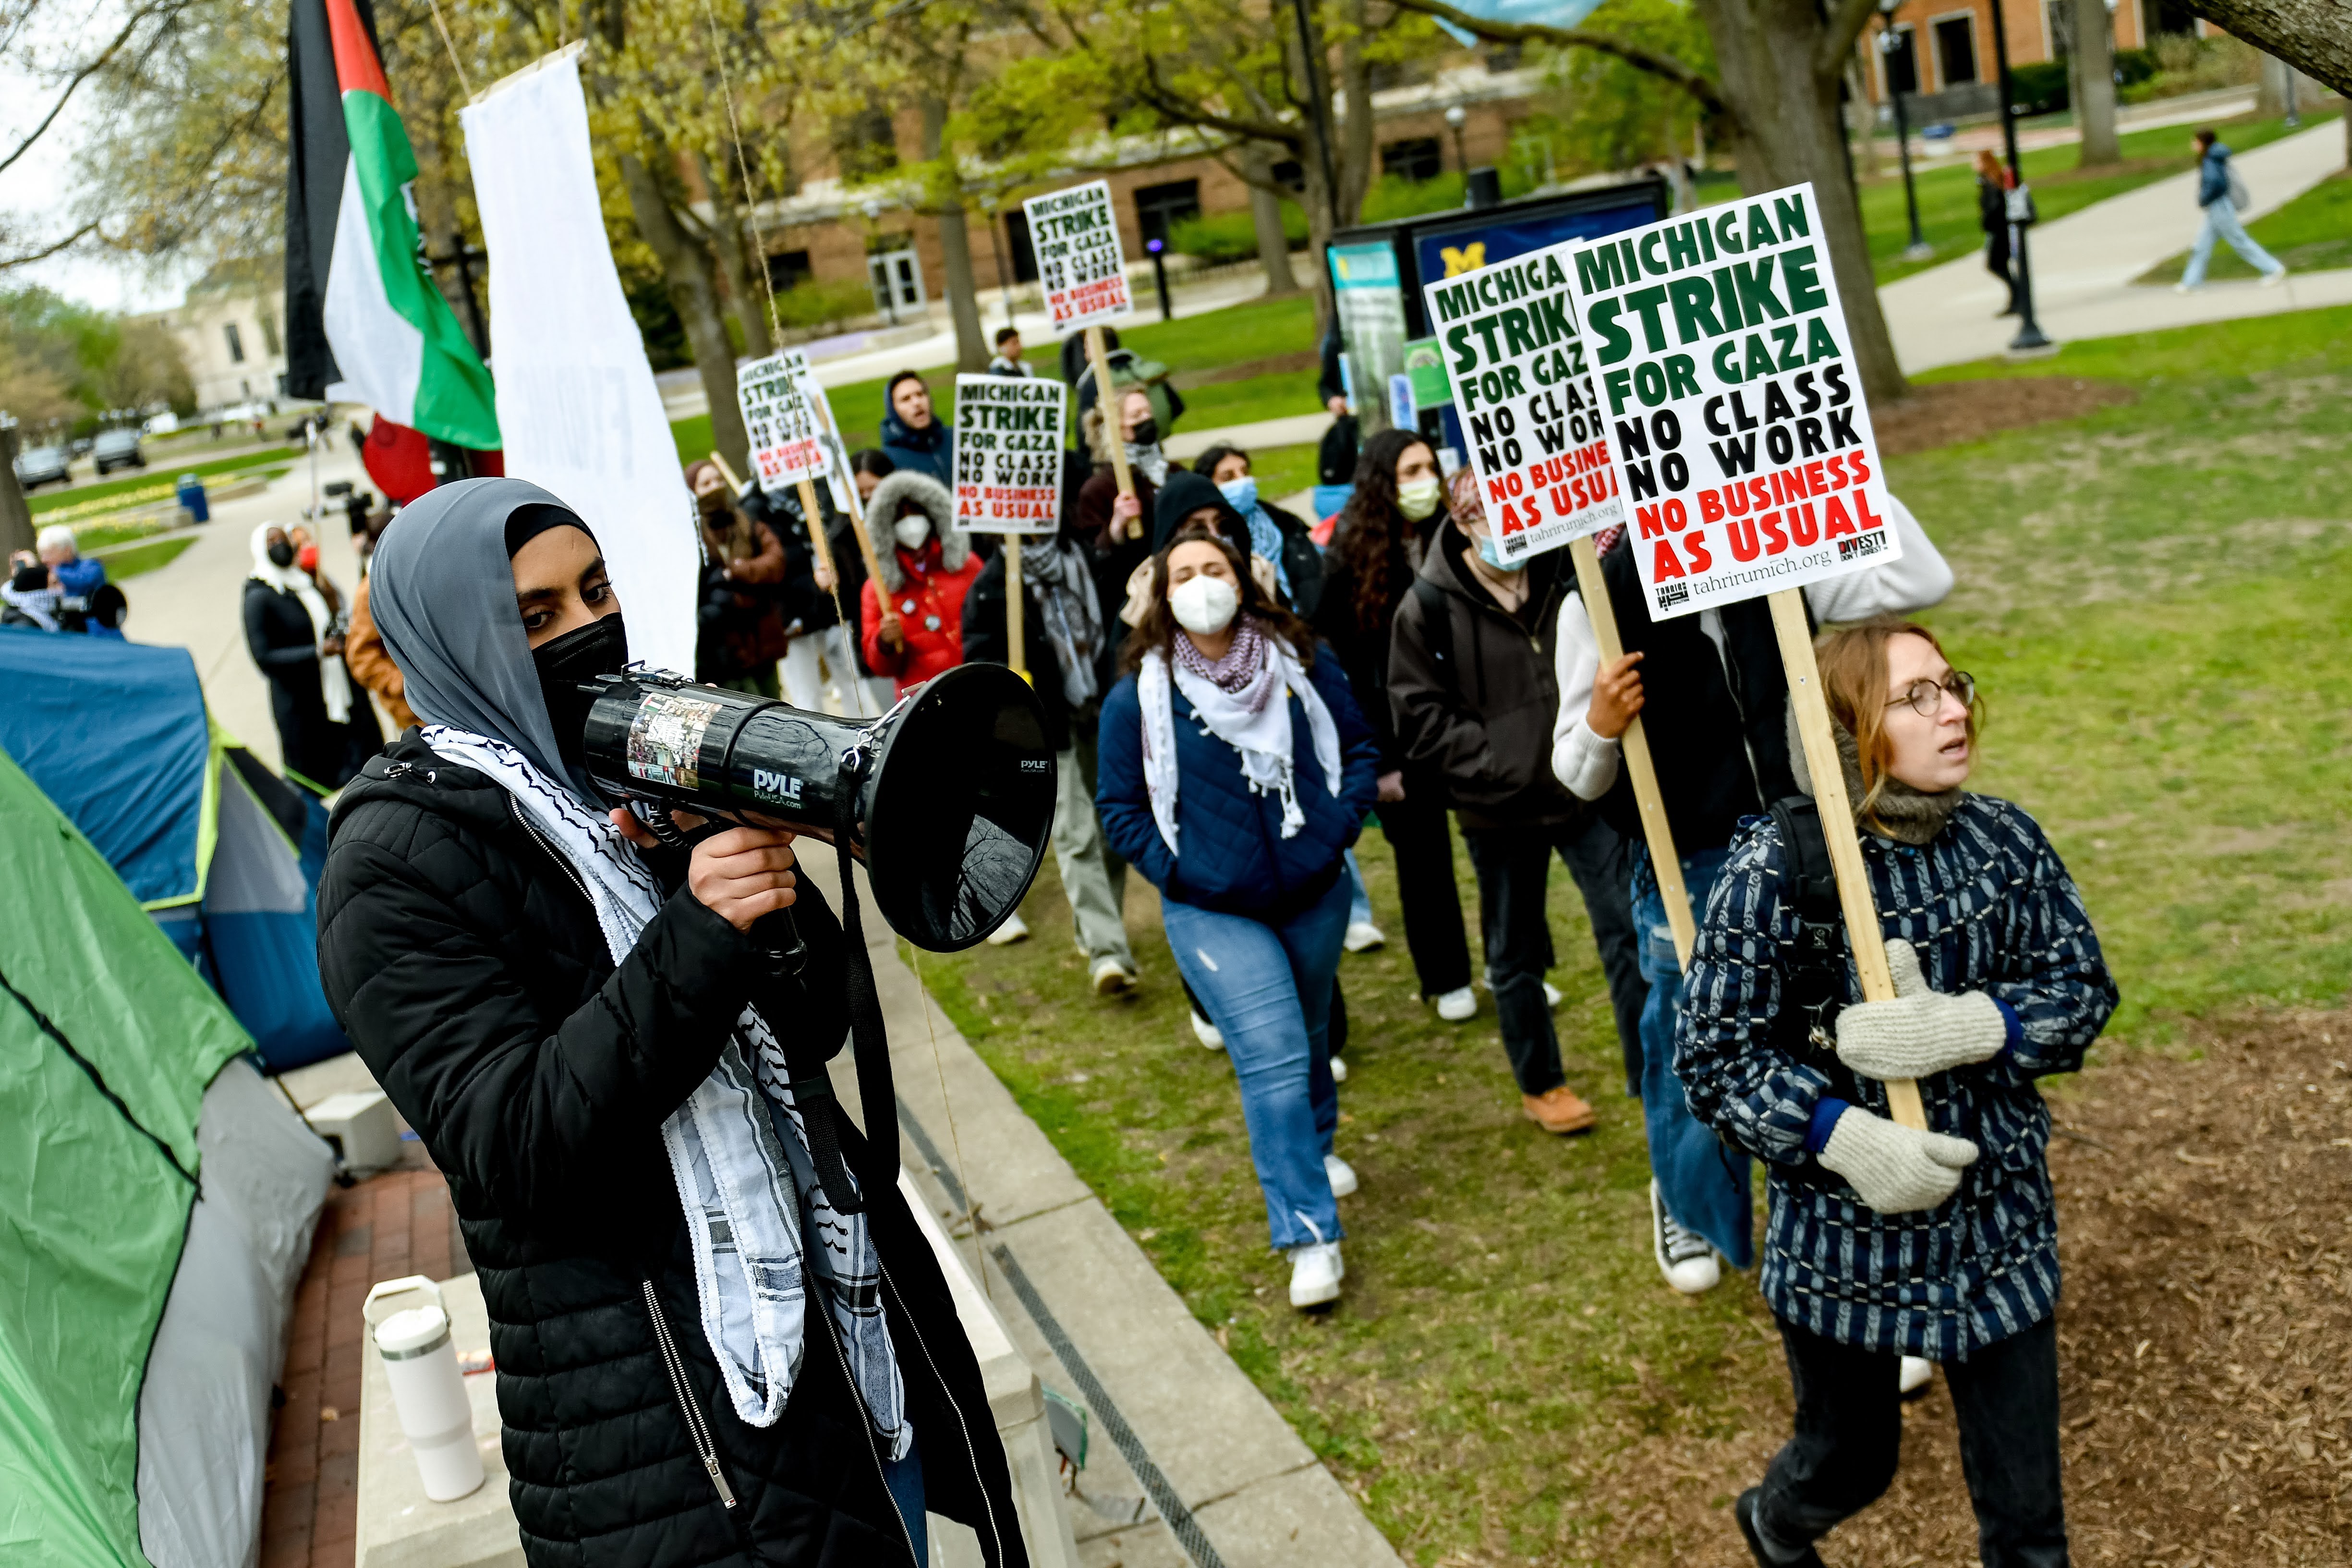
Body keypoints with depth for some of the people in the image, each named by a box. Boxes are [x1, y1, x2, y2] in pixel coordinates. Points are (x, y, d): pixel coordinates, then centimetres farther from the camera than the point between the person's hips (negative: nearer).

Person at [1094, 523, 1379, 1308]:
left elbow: (1359, 745, 8)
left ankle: (1315, 1148, 51)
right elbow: (1119, 807, -2)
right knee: (1273, 1059, -11)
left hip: (1314, 892, 4)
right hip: (1213, 913, -4)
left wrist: (1341, 824, -6)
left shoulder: (1300, 661, -2)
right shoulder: (1139, 695, -10)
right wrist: (1177, 872, -11)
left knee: (1311, 1036, 22)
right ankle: (1308, 1232, -4)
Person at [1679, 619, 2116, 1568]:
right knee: (1851, 1462, 21)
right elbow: (1711, 1056, -14)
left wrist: (1969, 1027, -20)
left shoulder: (2007, 840, -6)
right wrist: (1842, 1133, -26)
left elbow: (2083, 989, -2)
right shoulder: (1774, 870, -18)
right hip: (1843, 1234, -3)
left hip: (2001, 1230, 3)